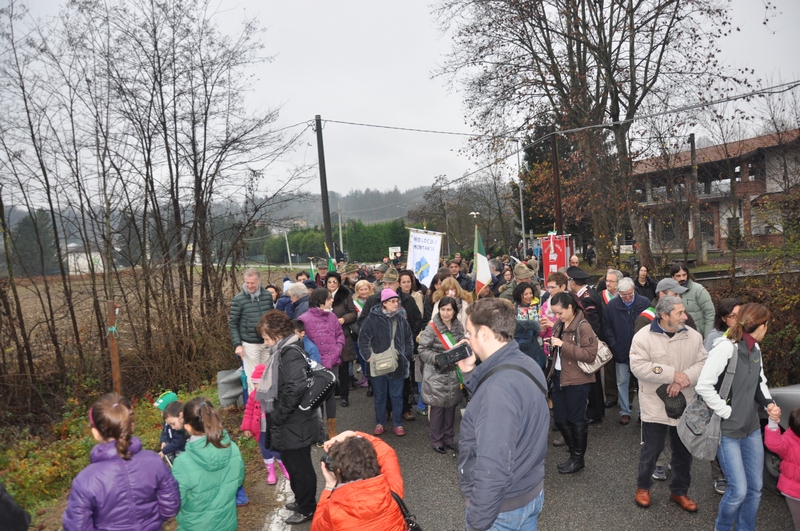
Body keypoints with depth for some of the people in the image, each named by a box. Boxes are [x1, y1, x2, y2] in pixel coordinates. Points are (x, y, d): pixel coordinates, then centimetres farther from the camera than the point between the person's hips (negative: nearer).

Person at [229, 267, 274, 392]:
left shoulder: (267, 295, 2)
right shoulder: (238, 299, -8)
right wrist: (237, 344, -12)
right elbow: (233, 324, -5)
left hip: (267, 342, 4)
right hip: (250, 344, -4)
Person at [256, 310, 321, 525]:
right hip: (293, 423, 9)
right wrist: (275, 418, 15)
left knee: (298, 466, 7)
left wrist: (276, 418, -19)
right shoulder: (286, 351, 9)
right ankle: (302, 501, 41)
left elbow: (293, 391, -29)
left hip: (294, 425, -9)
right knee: (294, 464, 23)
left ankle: (307, 509, 25)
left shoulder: (291, 354, -22)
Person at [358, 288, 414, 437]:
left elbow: (408, 339, 13)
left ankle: (398, 424, 23)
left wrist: (407, 355, 6)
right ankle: (380, 423, 26)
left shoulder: (401, 318, 3)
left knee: (397, 395, 11)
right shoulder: (373, 318, -10)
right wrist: (368, 356, -13)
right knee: (380, 396, 12)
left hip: (397, 363, 3)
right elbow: (363, 338, -7)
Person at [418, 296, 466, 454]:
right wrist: (439, 358, -20)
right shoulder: (432, 327, -13)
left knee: (451, 406, 13)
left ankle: (449, 437, 28)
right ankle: (436, 440, 18)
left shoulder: (459, 327, 2)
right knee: (437, 407, 2)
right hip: (437, 374, -4)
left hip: (454, 374, 5)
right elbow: (423, 350, -12)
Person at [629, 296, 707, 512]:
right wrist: (672, 374, -22)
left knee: (684, 451, 16)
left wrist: (686, 378, -22)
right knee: (651, 450, 8)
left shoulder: (693, 336, 0)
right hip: (655, 406, -4)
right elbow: (638, 366, -20)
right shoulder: (644, 336, -13)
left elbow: (703, 363, -5)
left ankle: (679, 491, 36)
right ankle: (643, 486, 31)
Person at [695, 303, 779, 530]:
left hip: (752, 427, 7)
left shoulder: (755, 349, 4)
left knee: (755, 487, 14)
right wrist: (727, 413, -17)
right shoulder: (726, 347, -21)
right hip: (727, 430, -7)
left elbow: (760, 382, 17)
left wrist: (769, 403, 0)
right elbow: (704, 386, -25)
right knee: (739, 490, -2)